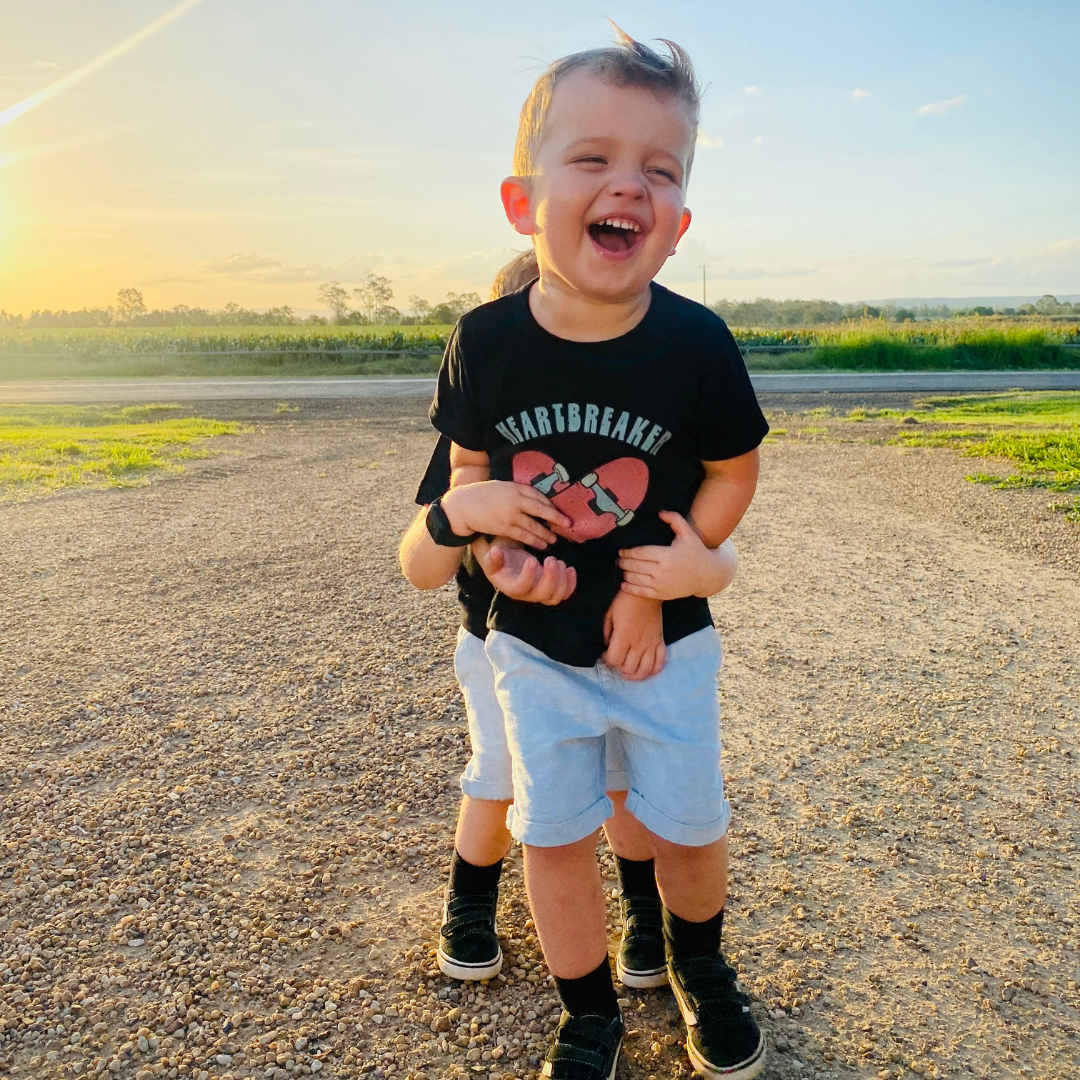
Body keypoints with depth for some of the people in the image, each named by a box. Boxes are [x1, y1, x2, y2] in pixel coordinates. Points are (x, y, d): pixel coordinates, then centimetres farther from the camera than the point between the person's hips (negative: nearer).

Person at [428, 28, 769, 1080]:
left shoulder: (695, 342, -18)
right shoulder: (485, 341, -14)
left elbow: (734, 473, -5)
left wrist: (658, 584, -13)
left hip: (665, 639, 0)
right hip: (536, 647, 1)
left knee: (688, 826, 14)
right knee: (554, 834, 10)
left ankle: (698, 961, 49)